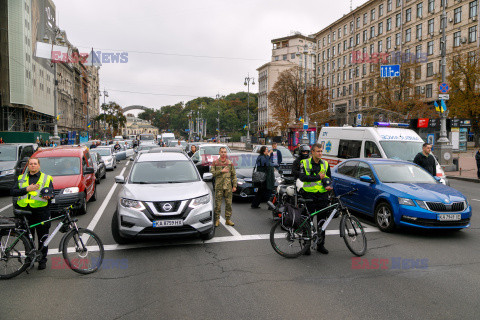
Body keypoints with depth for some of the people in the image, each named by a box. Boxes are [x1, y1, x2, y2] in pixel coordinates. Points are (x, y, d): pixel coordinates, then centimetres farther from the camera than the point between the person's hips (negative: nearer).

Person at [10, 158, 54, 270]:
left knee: (42, 238, 1)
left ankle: (42, 260, 13)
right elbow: (13, 191, 3)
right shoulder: (21, 178, 15)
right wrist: (27, 189, -12)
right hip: (25, 211, 2)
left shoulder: (47, 178, 11)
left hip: (41, 211, -2)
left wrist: (48, 196, -18)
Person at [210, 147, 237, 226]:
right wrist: (221, 171, -12)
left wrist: (234, 186, 2)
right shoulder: (215, 163, 5)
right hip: (219, 186, -2)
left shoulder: (230, 163, 10)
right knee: (218, 204, -1)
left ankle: (228, 219, 15)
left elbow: (234, 175, 9)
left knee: (229, 203, 5)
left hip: (228, 186, 2)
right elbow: (212, 172, -4)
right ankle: (217, 220, 10)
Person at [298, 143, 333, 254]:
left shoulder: (325, 164, 11)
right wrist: (318, 177, -16)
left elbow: (329, 178, 17)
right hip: (309, 195, -3)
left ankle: (320, 245, 19)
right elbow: (302, 177, -14)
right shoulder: (305, 163, 0)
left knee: (322, 221, 8)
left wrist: (329, 186, -6)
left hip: (322, 195, 3)